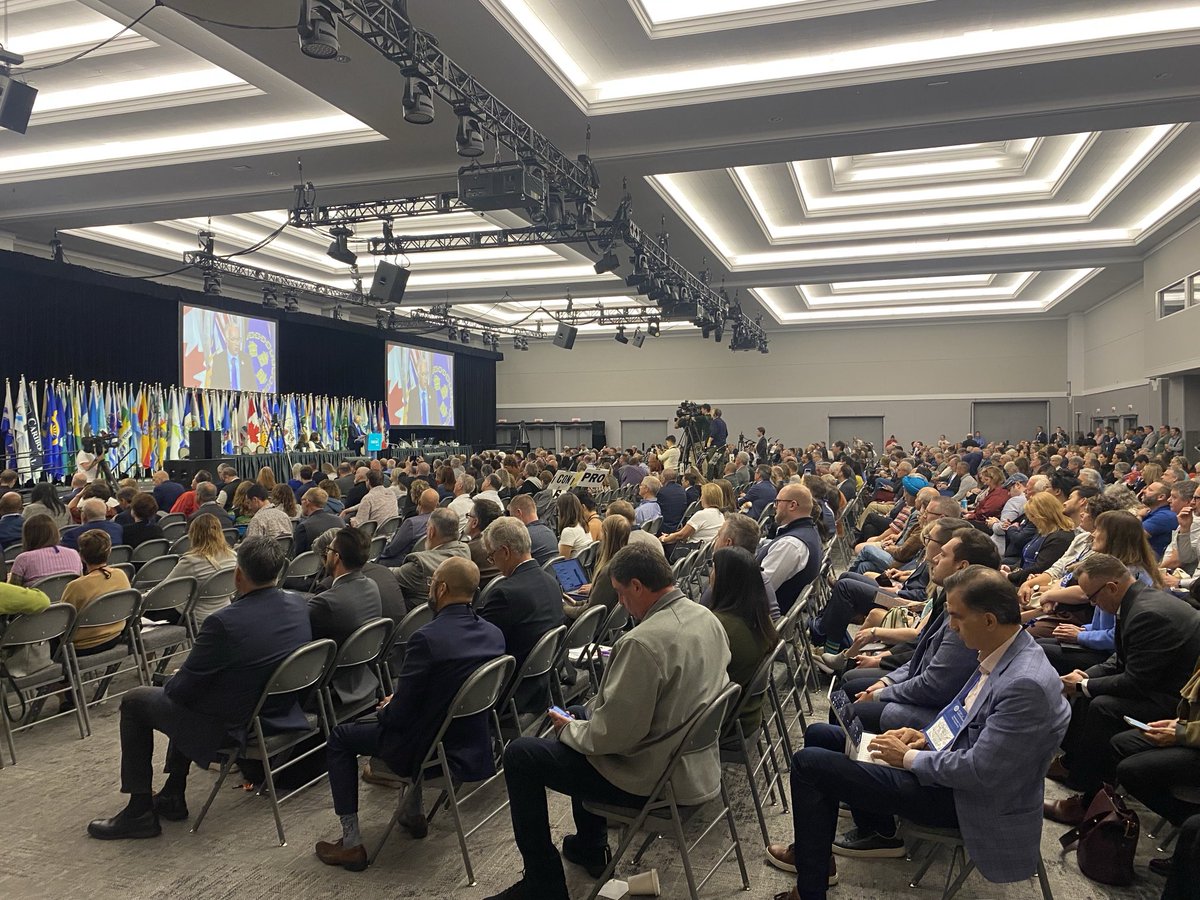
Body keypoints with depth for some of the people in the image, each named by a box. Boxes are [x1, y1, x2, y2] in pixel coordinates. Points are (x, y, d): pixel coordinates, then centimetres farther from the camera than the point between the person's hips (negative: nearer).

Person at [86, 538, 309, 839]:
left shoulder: (224, 622, -30)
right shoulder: (298, 605, -9)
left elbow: (180, 690, -18)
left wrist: (175, 679, 7)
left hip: (230, 726, -7)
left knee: (134, 702, 14)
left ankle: (139, 811, 21)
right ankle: (172, 795, 36)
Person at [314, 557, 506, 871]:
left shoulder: (427, 638, -27)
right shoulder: (494, 634, -5)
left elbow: (400, 713, -20)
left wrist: (385, 709, 4)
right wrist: (397, 703, 17)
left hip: (427, 749, -7)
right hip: (475, 742, 7)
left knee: (340, 737, 15)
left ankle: (351, 844, 17)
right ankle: (413, 813, 41)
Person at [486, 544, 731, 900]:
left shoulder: (644, 642, -30)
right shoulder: (707, 617, -3)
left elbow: (613, 734, -26)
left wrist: (569, 729, -5)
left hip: (651, 779, -9)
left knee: (520, 754, 3)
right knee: (582, 713, 29)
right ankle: (590, 847, 38)